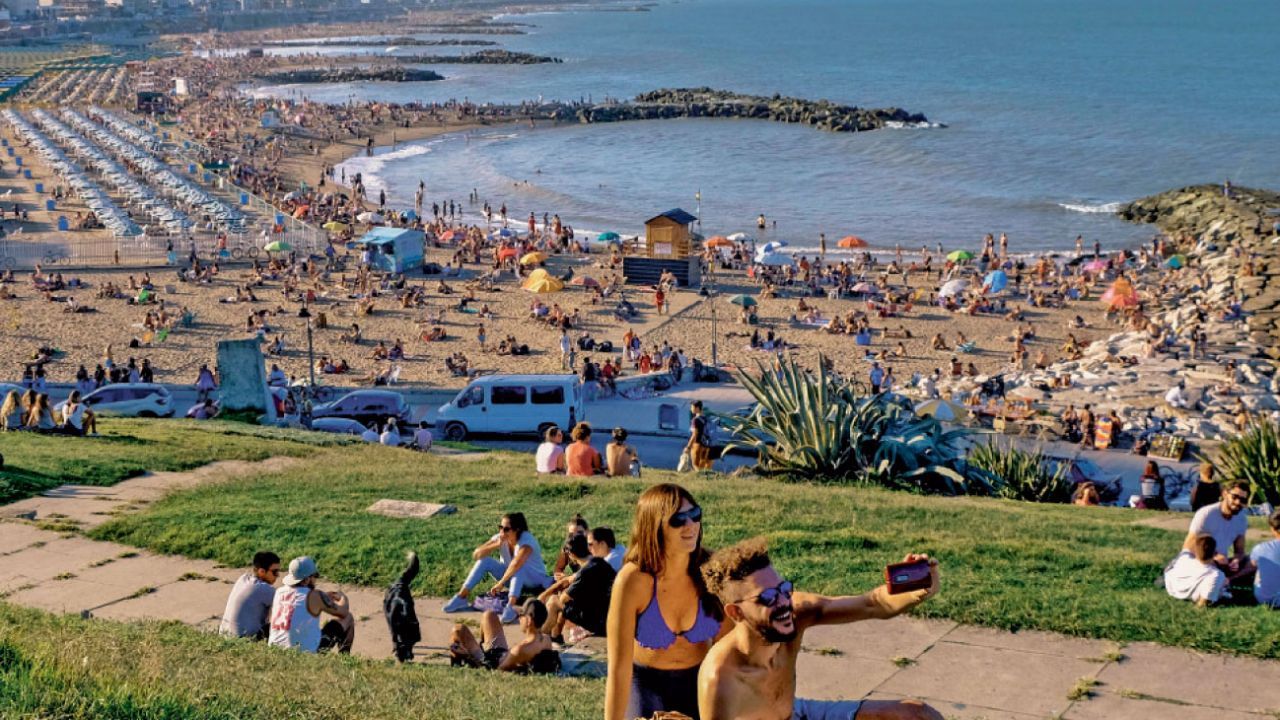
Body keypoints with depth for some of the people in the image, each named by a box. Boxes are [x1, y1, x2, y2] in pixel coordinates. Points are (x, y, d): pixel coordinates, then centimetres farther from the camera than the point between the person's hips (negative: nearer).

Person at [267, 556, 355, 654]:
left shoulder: (279, 592, 4)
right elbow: (343, 612, 0)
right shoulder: (314, 596, -14)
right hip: (307, 651, -6)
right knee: (347, 618, 12)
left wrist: (325, 597, 31)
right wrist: (343, 598, 22)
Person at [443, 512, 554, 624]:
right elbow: (476, 555, -19)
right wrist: (496, 545, -32)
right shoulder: (499, 538, -12)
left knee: (519, 566, -38)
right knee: (484, 561, -15)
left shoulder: (527, 540, -29)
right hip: (510, 576, 6)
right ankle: (461, 597, -14)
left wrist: (501, 583, -41)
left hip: (535, 578, -5)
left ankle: (510, 607, -49)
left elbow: (517, 563, -45)